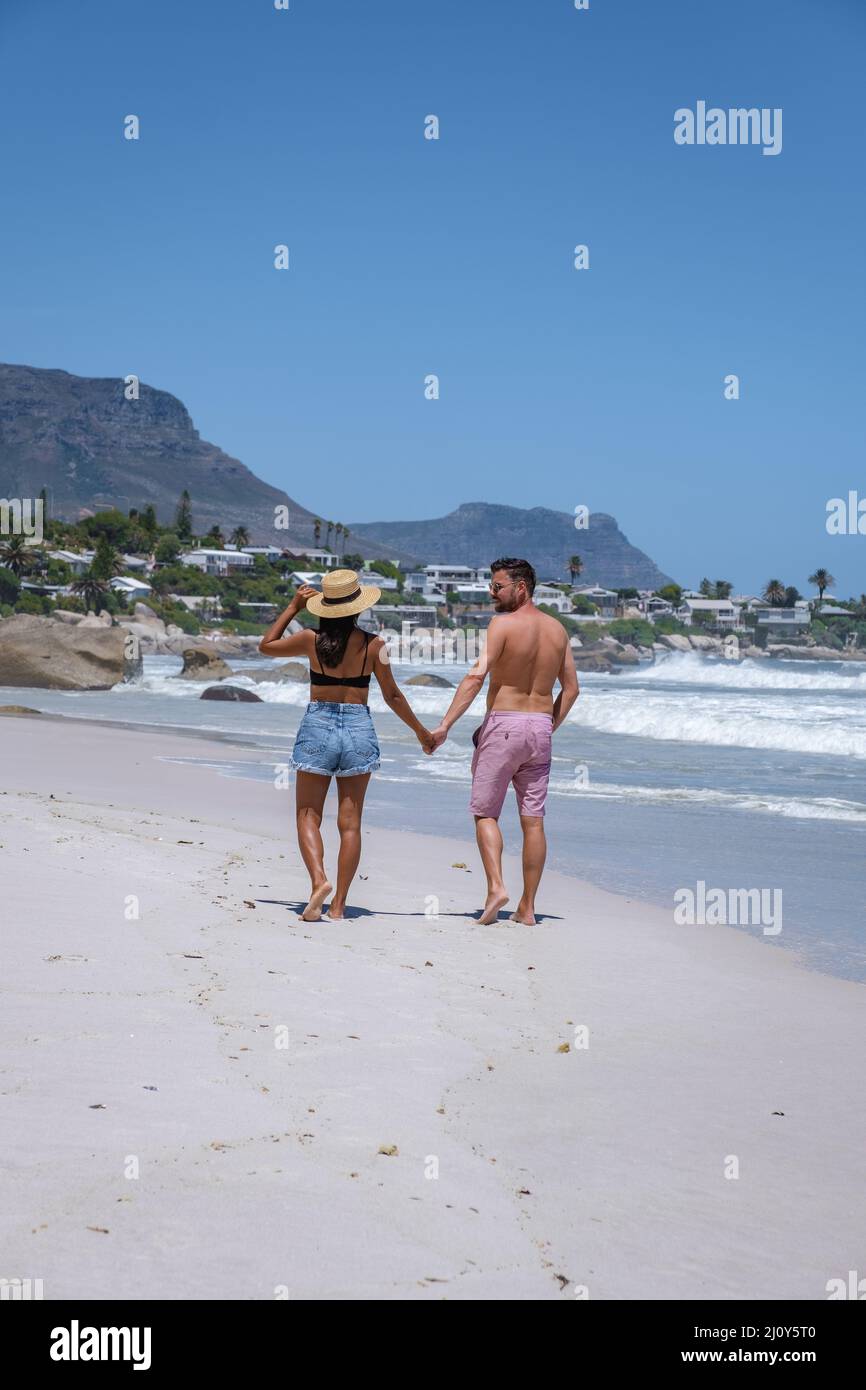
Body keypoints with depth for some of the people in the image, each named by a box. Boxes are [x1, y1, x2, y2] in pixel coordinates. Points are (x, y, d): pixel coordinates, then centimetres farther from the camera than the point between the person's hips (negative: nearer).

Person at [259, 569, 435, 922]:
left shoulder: (312, 640, -5)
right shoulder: (373, 645, -4)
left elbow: (266, 645, 13)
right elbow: (392, 696, 3)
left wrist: (292, 607, 17)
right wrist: (420, 731, 17)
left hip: (317, 726, -1)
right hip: (359, 728, 1)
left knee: (308, 816, 6)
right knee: (350, 823, 6)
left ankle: (319, 879, -20)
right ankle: (338, 905, 5)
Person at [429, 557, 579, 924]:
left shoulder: (503, 624, -11)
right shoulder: (557, 629, 8)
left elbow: (476, 676, -19)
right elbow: (571, 689, 11)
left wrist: (445, 725, -20)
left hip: (503, 723, -5)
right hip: (540, 726, 5)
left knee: (485, 813, 5)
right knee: (533, 820, 7)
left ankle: (496, 887, -13)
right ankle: (527, 907, 10)